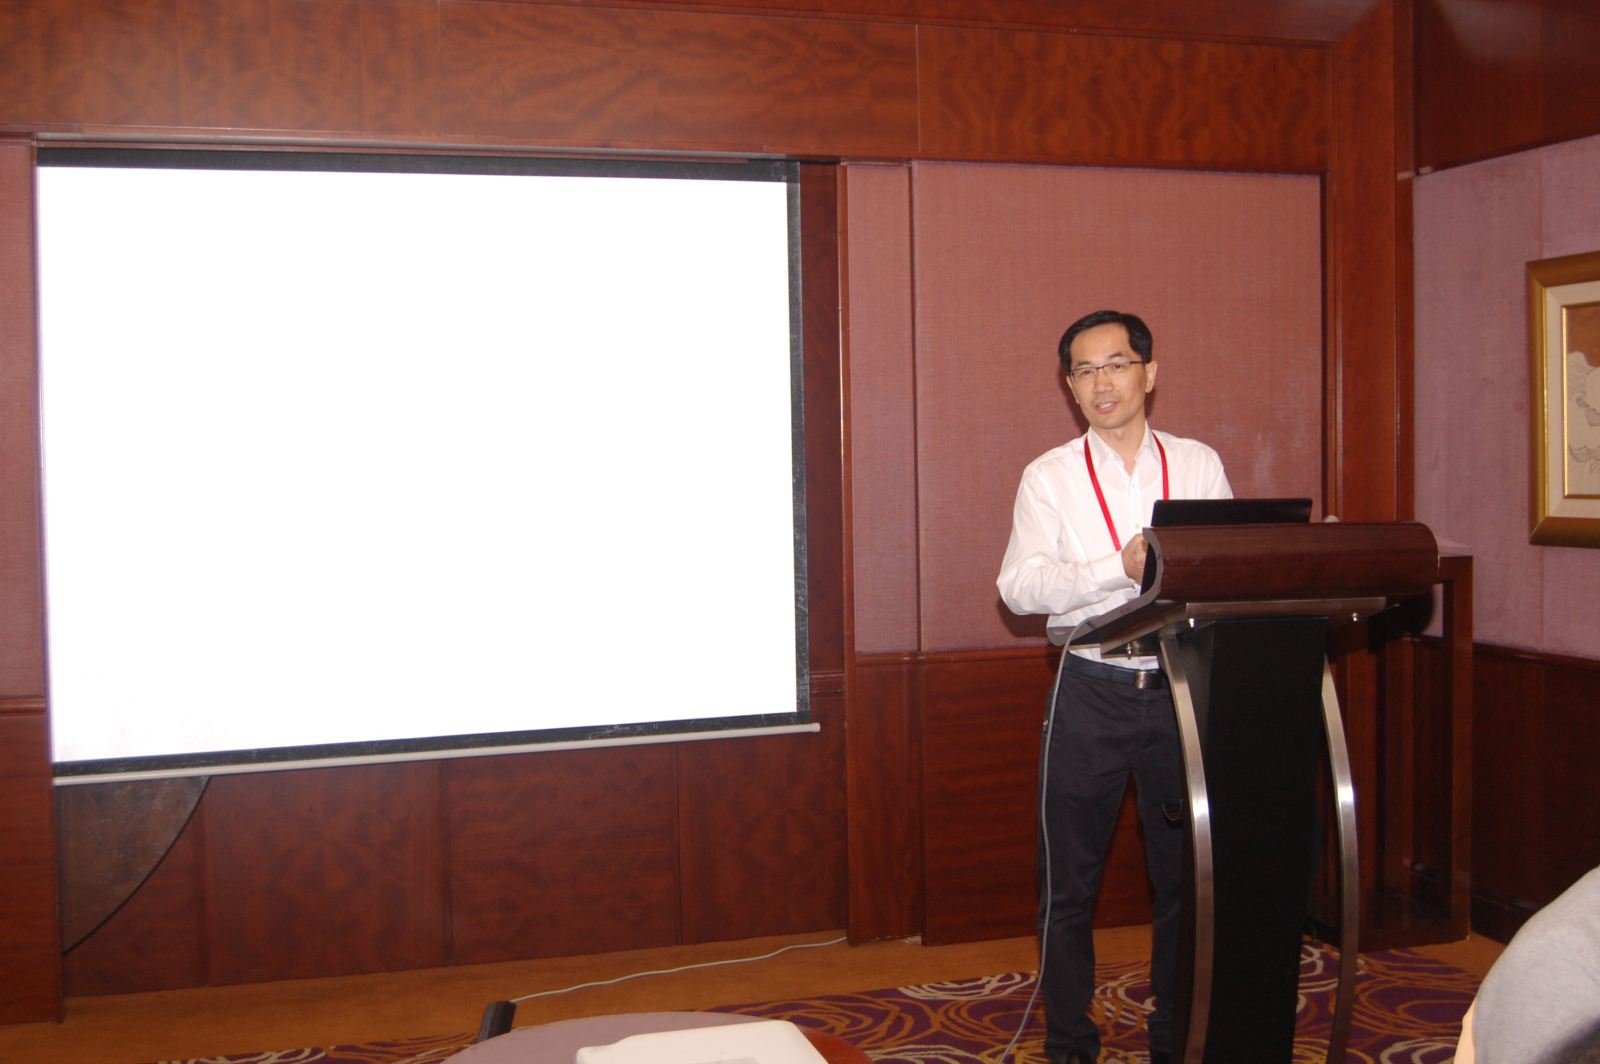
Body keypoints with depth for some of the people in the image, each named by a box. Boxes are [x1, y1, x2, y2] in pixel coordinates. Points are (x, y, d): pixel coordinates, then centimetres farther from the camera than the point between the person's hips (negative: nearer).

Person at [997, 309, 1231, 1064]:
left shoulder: (1199, 465, 8)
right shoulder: (1050, 476, 2)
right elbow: (1019, 586, -11)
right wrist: (1122, 567, -22)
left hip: (1182, 688, 2)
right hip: (1092, 689, -1)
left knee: (1186, 874, 11)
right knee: (1069, 880, 5)